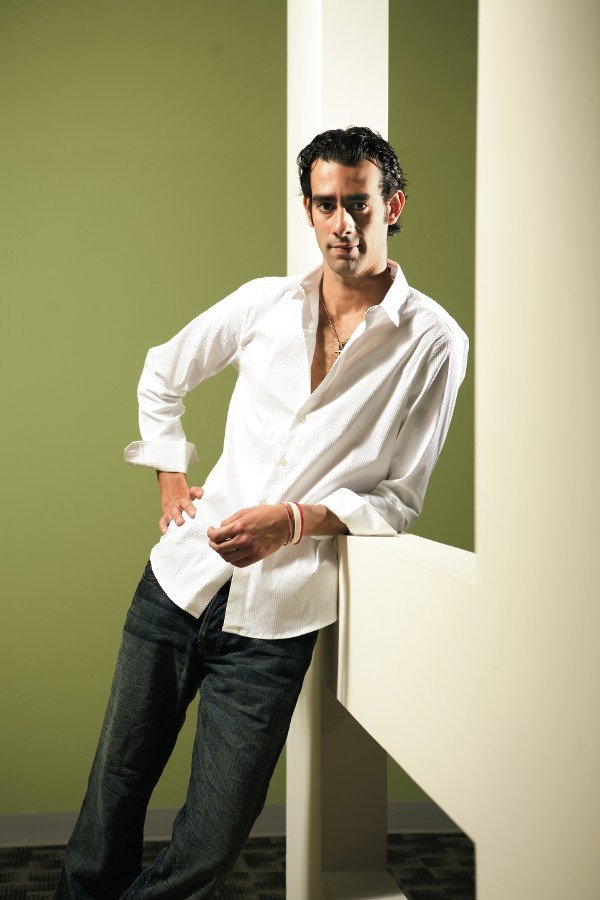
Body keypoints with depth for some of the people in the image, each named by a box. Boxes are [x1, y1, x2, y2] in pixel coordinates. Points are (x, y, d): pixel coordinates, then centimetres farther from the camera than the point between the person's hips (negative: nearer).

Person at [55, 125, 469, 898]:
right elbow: (162, 373, 21)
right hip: (183, 576, 3)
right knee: (116, 788, 11)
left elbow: (400, 497, -3)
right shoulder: (265, 303, 5)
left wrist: (295, 520, -17)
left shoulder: (433, 343, -5)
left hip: (278, 618, -3)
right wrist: (171, 479, 12)